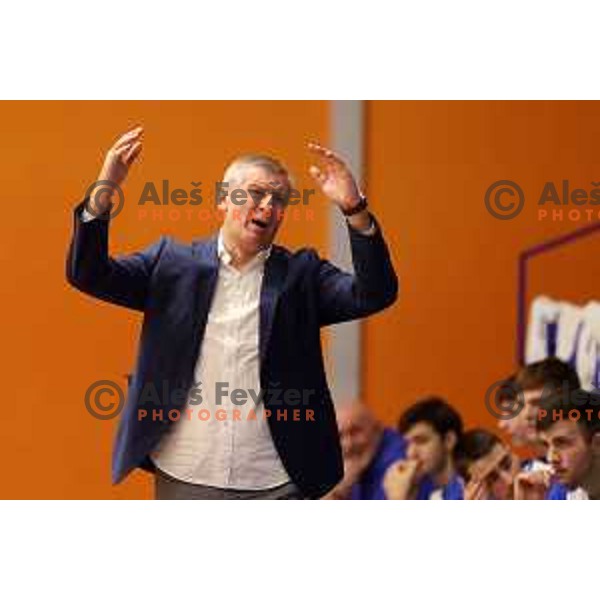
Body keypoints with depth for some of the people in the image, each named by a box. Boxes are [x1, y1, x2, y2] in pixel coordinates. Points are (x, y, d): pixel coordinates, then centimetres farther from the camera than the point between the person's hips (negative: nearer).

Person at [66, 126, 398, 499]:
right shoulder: (174, 263, 7)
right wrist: (103, 192, -14)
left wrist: (355, 210, -19)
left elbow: (375, 295, -6)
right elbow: (88, 274, 1)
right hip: (184, 479, 0)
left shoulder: (300, 274, 7)